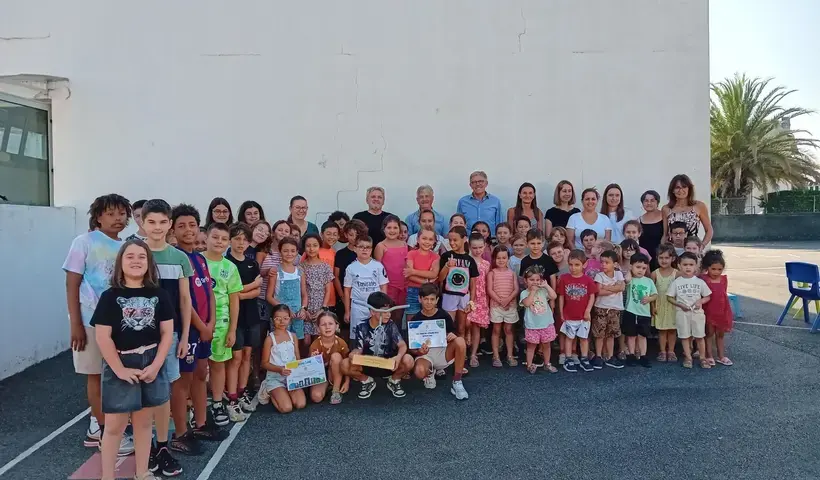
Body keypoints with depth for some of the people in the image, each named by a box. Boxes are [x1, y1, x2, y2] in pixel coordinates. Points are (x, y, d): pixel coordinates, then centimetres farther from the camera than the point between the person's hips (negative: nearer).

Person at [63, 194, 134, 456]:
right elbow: (72, 285, -9)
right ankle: (106, 433, 17)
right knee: (97, 375, 6)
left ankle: (96, 427, 29)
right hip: (92, 320, -5)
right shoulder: (84, 243, -8)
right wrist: (75, 324, -13)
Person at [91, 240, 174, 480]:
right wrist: (120, 369, -13)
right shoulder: (110, 296, -6)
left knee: (144, 422, 13)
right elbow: (102, 336, -9)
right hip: (119, 365, -2)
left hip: (151, 364, 2)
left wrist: (155, 365, -9)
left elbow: (167, 332, -1)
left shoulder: (159, 295, 0)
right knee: (114, 426, 5)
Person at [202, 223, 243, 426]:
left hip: (220, 322, 2)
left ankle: (218, 404, 22)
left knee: (218, 363, 11)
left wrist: (232, 330, 3)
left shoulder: (230, 267, 4)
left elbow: (234, 301, 7)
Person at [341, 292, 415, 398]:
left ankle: (394, 381, 5)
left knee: (408, 360, -30)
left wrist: (398, 356, -37)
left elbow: (402, 345, -14)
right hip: (367, 366, 0)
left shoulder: (391, 326, -8)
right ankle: (367, 381, 5)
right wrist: (353, 355, -31)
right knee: (345, 365, -28)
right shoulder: (361, 328, -8)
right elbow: (358, 350, -6)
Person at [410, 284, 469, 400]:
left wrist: (453, 337, -20)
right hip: (425, 355, -1)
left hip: (443, 352, 1)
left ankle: (457, 383, -18)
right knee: (419, 371, -36)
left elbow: (454, 336, 4)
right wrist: (419, 352, -23)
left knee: (460, 341, -30)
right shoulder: (415, 320, -3)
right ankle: (430, 373, 6)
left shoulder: (444, 316, -3)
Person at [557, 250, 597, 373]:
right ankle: (568, 360, 17)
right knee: (569, 337, 10)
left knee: (584, 338, 12)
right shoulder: (564, 278, -8)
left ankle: (584, 359, 24)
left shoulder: (588, 280, -7)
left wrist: (588, 311, -10)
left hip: (583, 315, 1)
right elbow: (561, 297, -3)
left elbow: (592, 296, -3)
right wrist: (561, 313, -1)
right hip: (569, 315, -1)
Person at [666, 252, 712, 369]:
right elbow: (669, 297, 0)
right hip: (682, 313, -1)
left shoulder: (700, 282, -1)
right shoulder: (676, 282, -4)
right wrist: (680, 305, -14)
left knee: (699, 336, 7)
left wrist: (701, 301, -14)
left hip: (697, 312, 1)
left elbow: (707, 297, 7)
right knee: (685, 336, 7)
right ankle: (688, 357, 18)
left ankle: (703, 358, 20)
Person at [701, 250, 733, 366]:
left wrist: (728, 312, 11)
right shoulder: (703, 279, -14)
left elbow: (724, 295, 9)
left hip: (722, 311, 4)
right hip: (708, 312, -4)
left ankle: (721, 356, 26)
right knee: (709, 334, 8)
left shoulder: (724, 279, 1)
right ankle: (709, 356, 17)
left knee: (721, 334, 15)